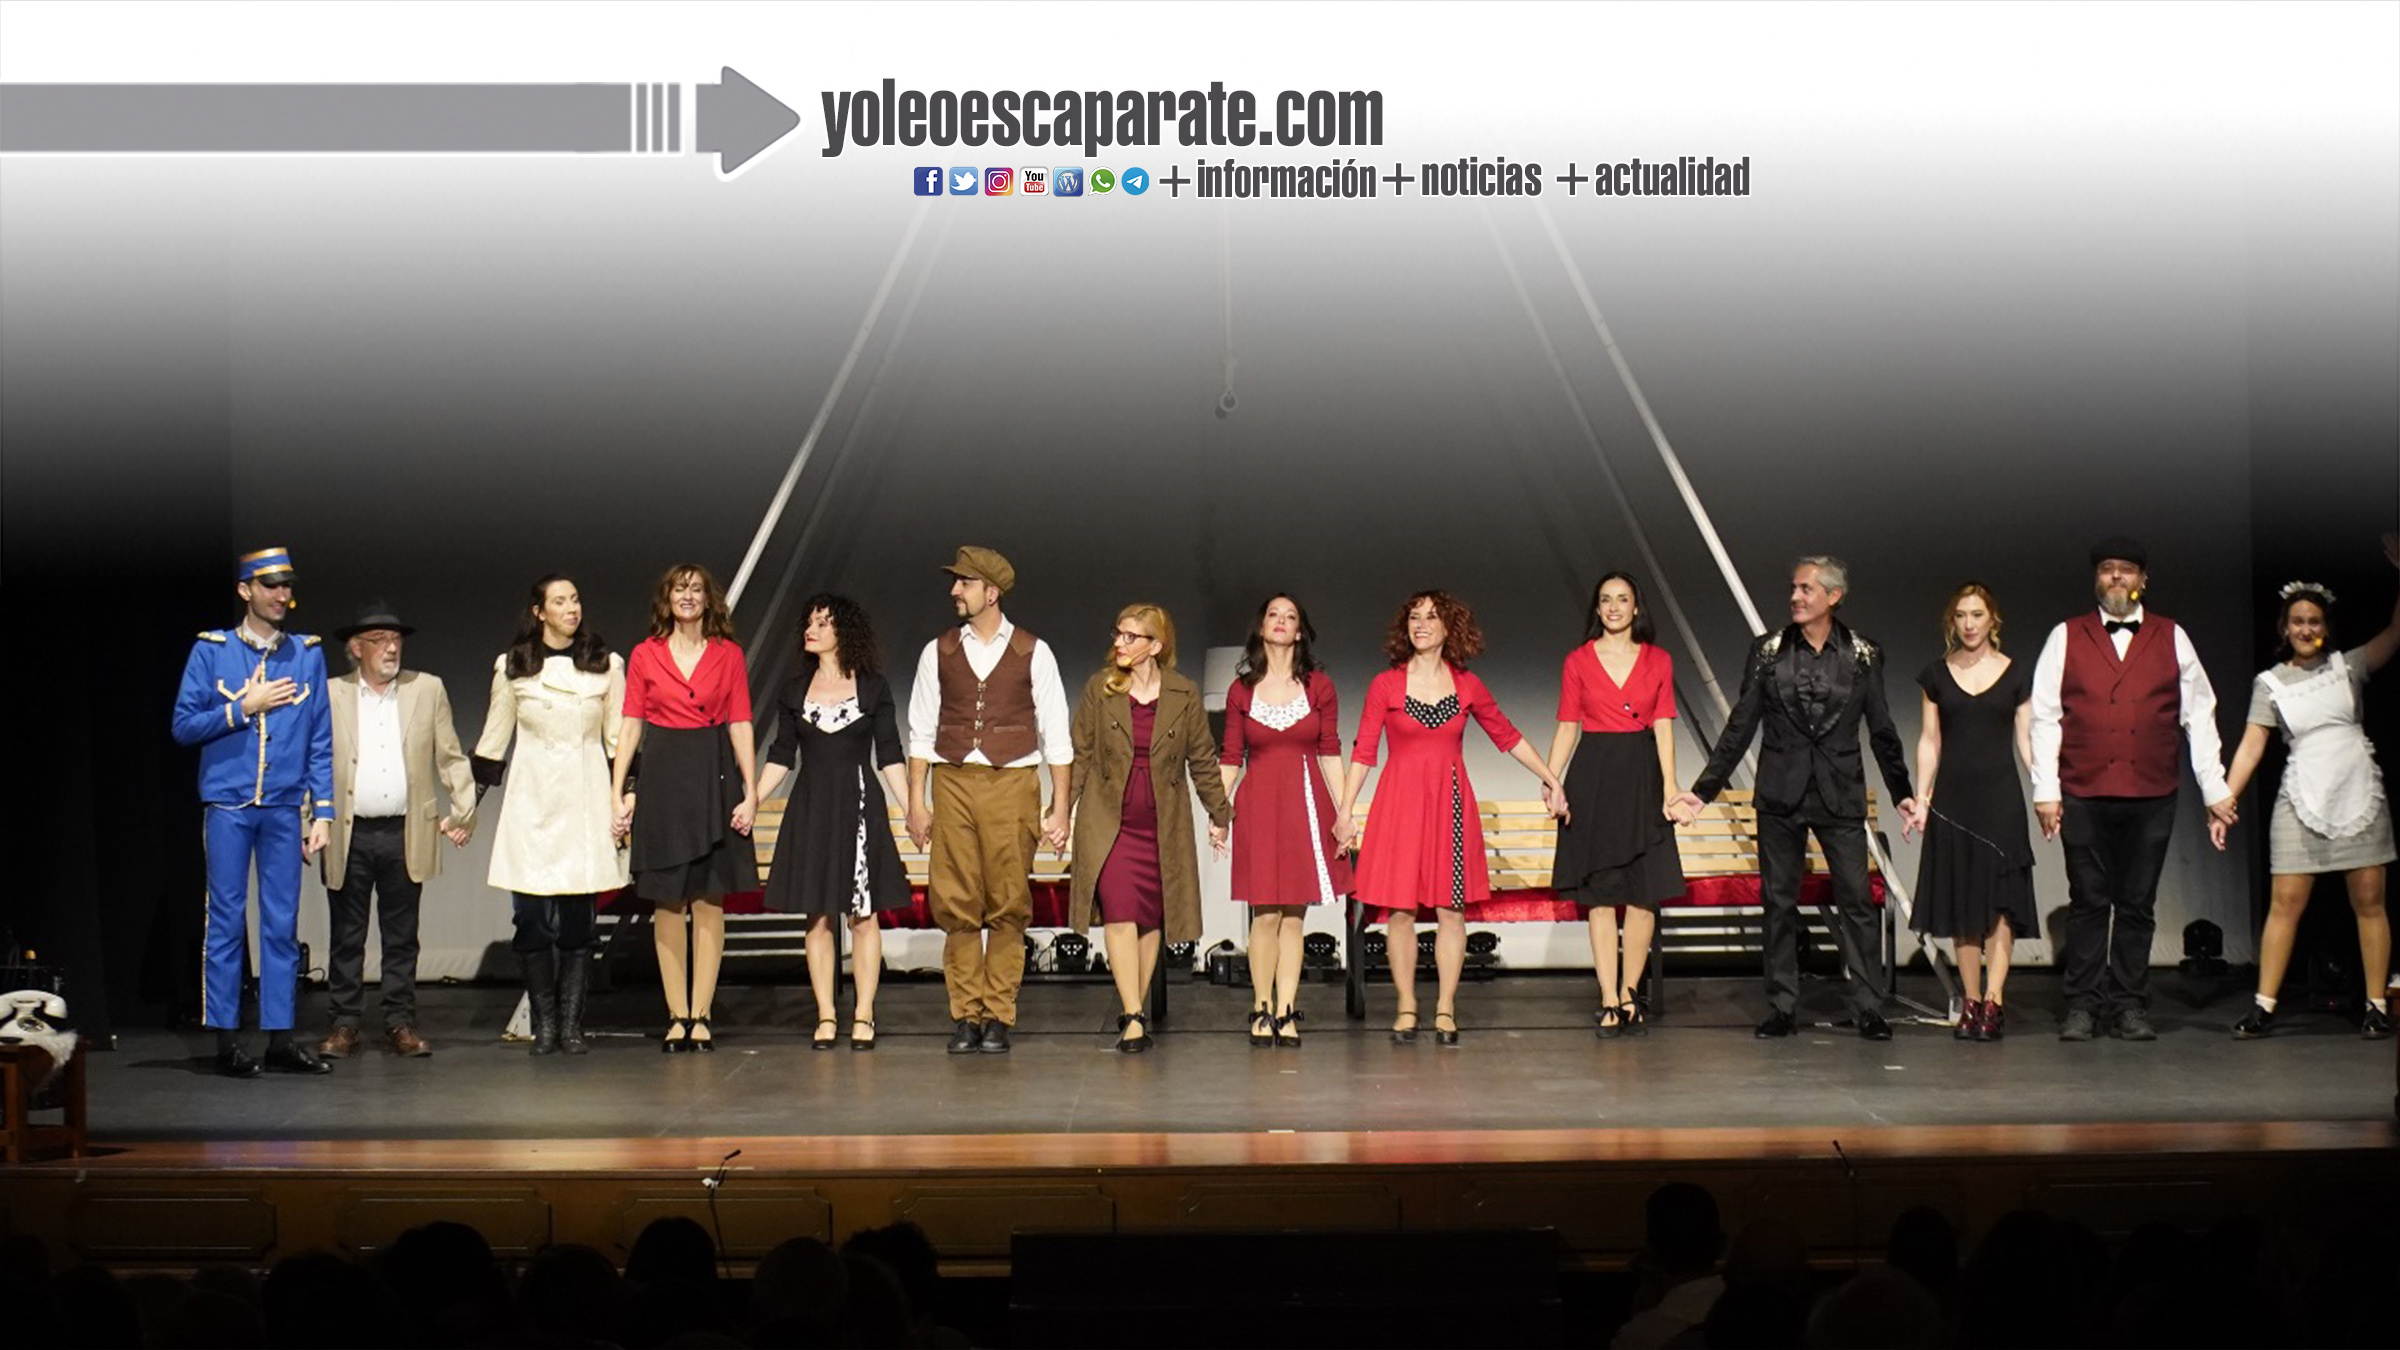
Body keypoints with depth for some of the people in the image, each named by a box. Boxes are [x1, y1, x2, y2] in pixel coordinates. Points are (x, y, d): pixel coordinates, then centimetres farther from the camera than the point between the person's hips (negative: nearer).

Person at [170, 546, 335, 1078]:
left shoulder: (307, 654, 9)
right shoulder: (211, 650, 3)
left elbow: (320, 739, 9)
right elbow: (184, 725, 0)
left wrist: (322, 810, 3)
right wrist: (245, 707, -10)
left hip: (285, 807, 2)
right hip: (228, 804, -2)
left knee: (282, 923, 3)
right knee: (227, 920, -1)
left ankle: (280, 1038, 7)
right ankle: (226, 1039, 4)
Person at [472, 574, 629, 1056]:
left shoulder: (606, 665, 8)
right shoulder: (512, 667, 7)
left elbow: (619, 737, 11)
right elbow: (493, 740, 12)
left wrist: (626, 793, 3)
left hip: (586, 798, 0)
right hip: (531, 798, 0)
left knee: (579, 917, -3)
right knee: (532, 916, -5)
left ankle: (571, 1024, 4)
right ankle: (544, 1022, 4)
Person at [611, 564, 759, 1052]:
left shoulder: (728, 655, 5)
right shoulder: (645, 655, 5)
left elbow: (740, 724, 2)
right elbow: (631, 726, 4)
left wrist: (750, 791, -5)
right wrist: (617, 793, -3)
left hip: (713, 776, 0)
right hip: (662, 776, 0)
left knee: (709, 900, 0)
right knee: (668, 902, 2)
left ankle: (701, 1015, 5)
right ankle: (677, 1017, 7)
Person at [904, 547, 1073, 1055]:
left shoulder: (1032, 653, 4)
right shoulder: (938, 652, 9)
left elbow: (1055, 735, 4)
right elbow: (922, 731, 10)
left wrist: (1060, 808, -1)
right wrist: (917, 801, 3)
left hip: (1012, 784, -2)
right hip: (953, 784, 2)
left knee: (1009, 907, 0)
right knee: (956, 905, 0)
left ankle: (999, 1017, 6)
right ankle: (965, 1015, 7)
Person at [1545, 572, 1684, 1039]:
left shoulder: (1658, 661, 7)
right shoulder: (1578, 661, 5)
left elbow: (1663, 726, 3)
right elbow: (1567, 727, 5)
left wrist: (1669, 785, -7)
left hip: (1642, 777, 1)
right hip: (1594, 778, -1)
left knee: (1645, 893, -1)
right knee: (1600, 894, -1)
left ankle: (1629, 993, 11)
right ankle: (1609, 1002, 1)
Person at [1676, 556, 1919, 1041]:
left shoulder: (1862, 656, 3)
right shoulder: (1768, 652, 4)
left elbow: (1881, 730, 10)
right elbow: (1740, 727, 5)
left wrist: (1902, 792, 10)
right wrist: (1704, 789, 2)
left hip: (1840, 795, -1)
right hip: (1780, 795, 1)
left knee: (1856, 900, -4)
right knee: (1779, 902, 3)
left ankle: (1869, 1009, 2)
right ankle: (1782, 1009, 10)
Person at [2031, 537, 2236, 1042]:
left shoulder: (2172, 638, 10)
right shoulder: (2066, 638, 7)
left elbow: (2199, 716, 10)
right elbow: (2046, 718, 5)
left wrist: (2215, 789, 6)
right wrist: (2045, 790, -2)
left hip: (2152, 797, 1)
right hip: (2083, 796, -1)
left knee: (2137, 905, 4)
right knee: (2088, 903, 1)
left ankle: (2130, 1006, 10)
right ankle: (2084, 1005, 6)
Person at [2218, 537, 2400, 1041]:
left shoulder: (2348, 666, 7)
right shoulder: (2270, 683, 6)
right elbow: (2251, 744, 1)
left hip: (2359, 795, 1)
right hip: (2301, 800, 0)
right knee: (2285, 902, -4)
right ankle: (2263, 1006, -1)